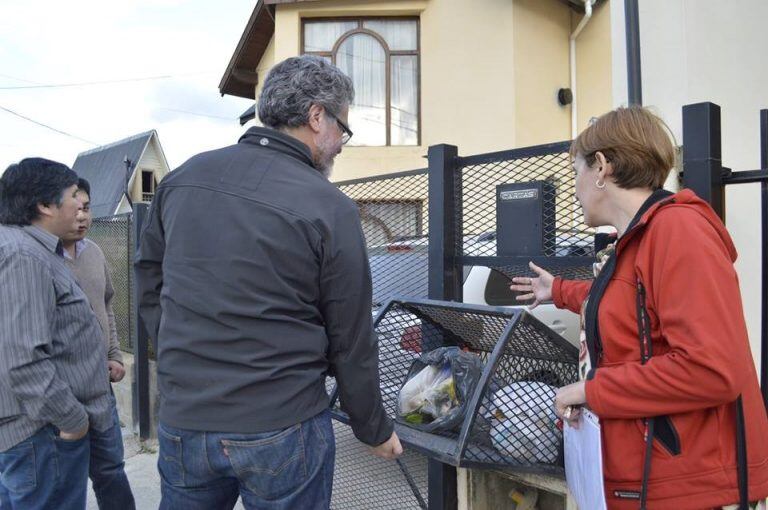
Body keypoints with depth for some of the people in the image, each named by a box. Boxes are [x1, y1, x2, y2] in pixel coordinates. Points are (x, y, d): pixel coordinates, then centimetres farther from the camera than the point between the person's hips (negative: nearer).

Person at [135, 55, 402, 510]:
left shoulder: (184, 177, 1)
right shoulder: (330, 209, -14)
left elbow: (149, 278, 11)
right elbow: (351, 341, -8)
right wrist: (376, 431, 6)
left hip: (182, 421, 4)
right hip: (283, 430, -4)